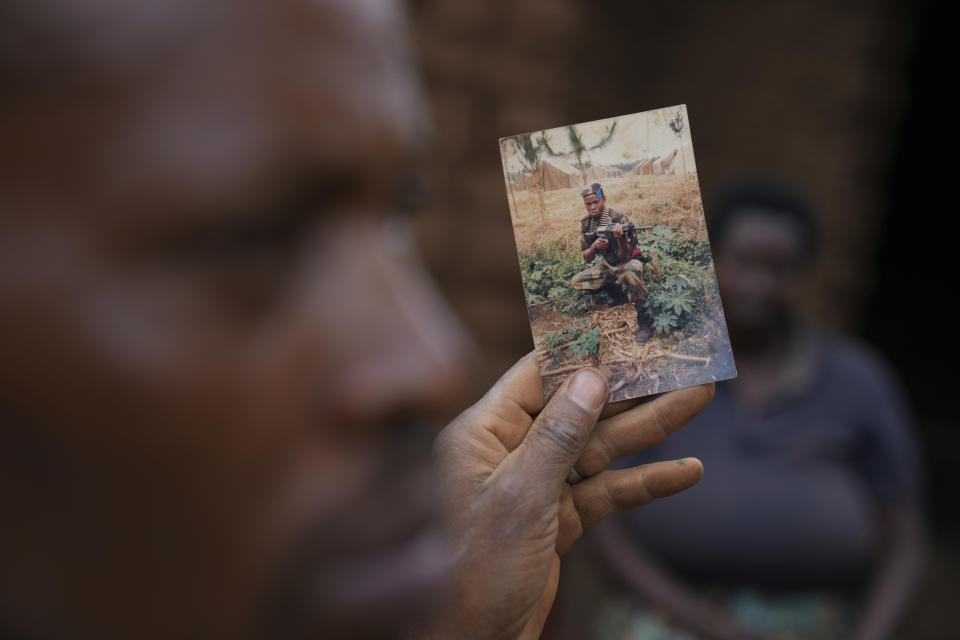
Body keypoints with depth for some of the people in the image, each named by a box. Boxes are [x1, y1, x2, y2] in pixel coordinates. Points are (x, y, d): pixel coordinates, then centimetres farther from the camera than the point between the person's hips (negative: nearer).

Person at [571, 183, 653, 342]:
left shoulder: (618, 219, -23)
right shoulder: (586, 223, -6)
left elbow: (624, 257, -27)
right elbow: (587, 258, -4)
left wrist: (620, 238, -47)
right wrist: (594, 246, -26)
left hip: (629, 261, -6)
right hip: (607, 267, 7)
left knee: (631, 271, -42)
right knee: (576, 282, -9)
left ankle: (643, 320, -31)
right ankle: (612, 288, 9)